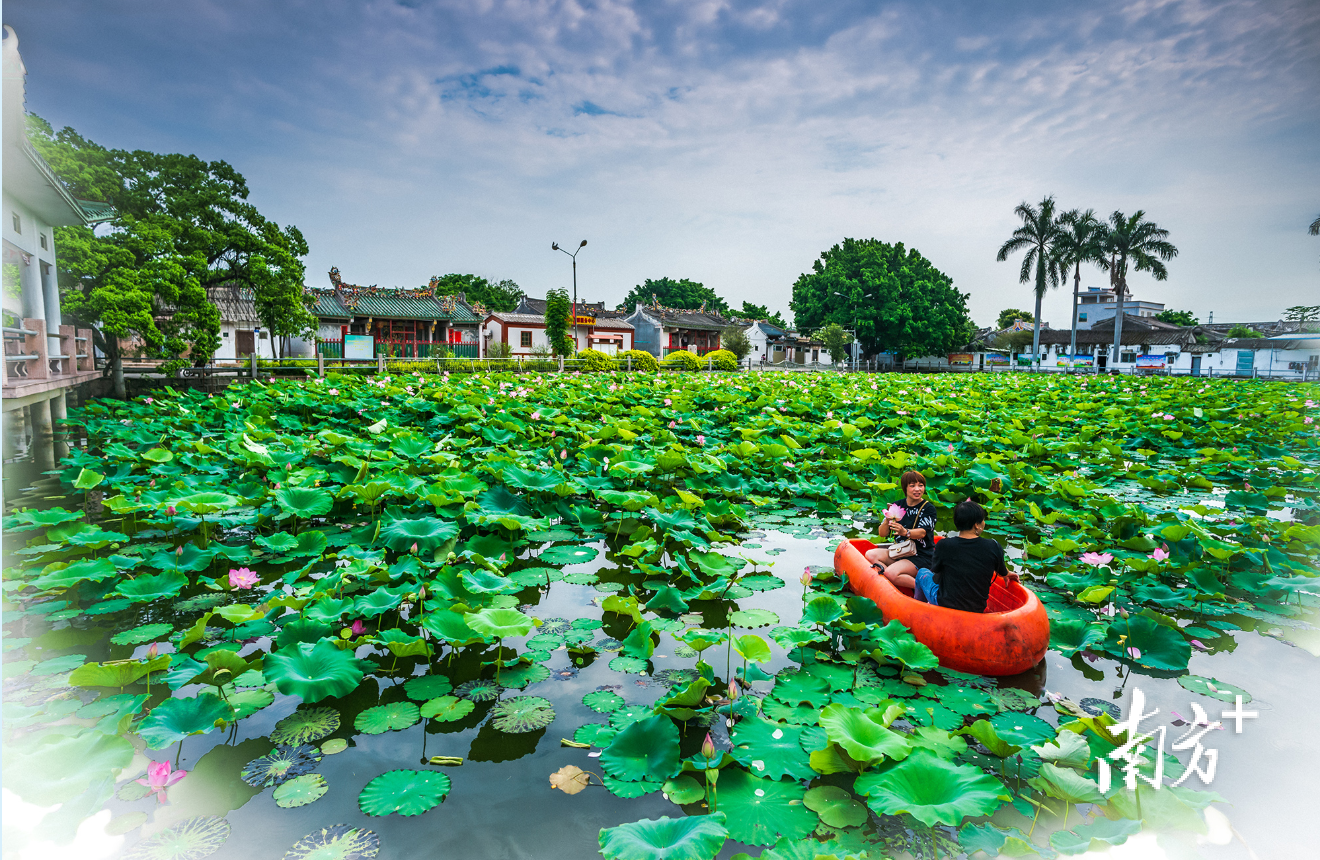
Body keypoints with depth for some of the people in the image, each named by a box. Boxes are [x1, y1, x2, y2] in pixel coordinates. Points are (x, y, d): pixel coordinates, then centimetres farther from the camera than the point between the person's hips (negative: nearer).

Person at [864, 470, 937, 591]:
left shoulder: (929, 508, -7)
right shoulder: (898, 505, 4)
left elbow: (922, 533, -24)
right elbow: (882, 534, -1)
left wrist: (905, 532, -45)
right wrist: (887, 521, -24)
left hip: (922, 556, -6)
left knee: (890, 573, -29)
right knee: (870, 555, -15)